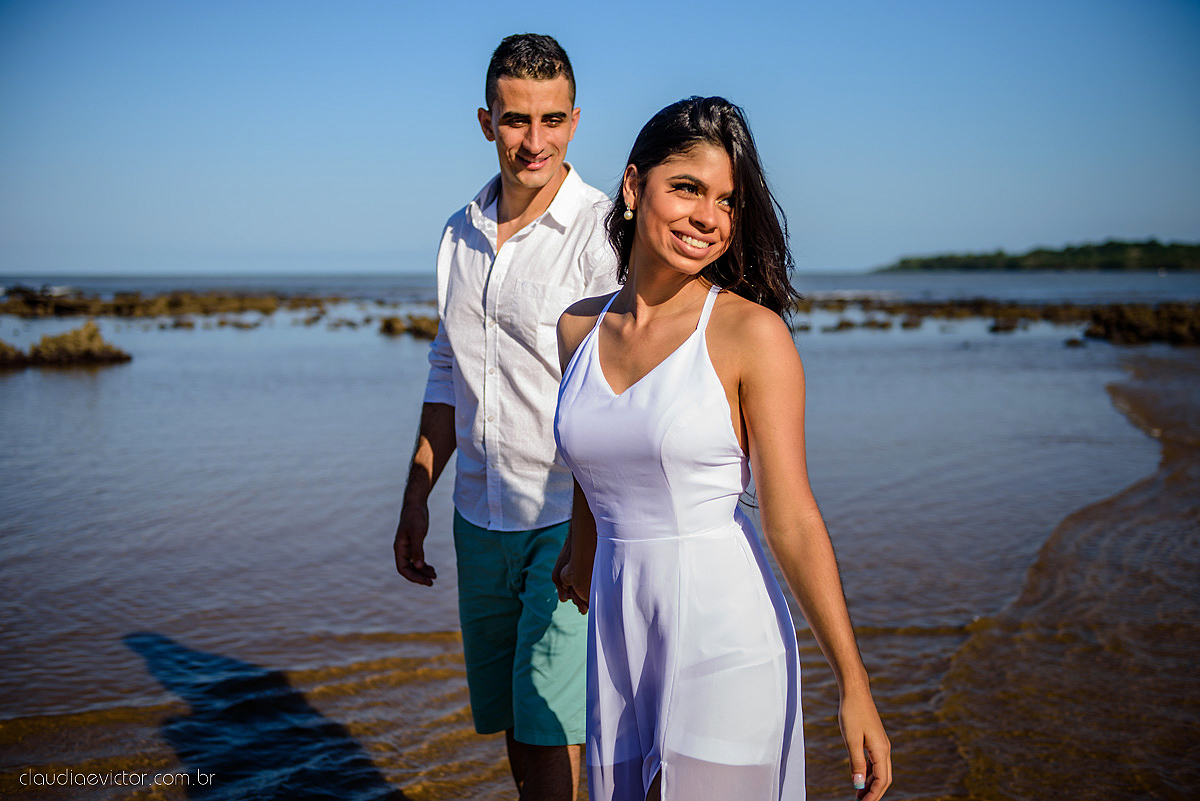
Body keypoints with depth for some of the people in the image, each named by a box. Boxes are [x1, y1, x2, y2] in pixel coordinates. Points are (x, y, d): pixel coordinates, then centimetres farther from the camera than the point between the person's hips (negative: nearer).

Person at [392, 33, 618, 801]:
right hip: (481, 519, 7)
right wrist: (417, 494, 15)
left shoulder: (606, 234, -12)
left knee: (553, 736, -5)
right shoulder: (461, 234, 9)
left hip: (574, 523, -6)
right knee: (515, 733, 16)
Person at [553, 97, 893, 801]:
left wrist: (855, 687, -13)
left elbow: (793, 520, -12)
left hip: (725, 631, -5)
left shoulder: (752, 333, -11)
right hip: (620, 624, 5)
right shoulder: (579, 327, 4)